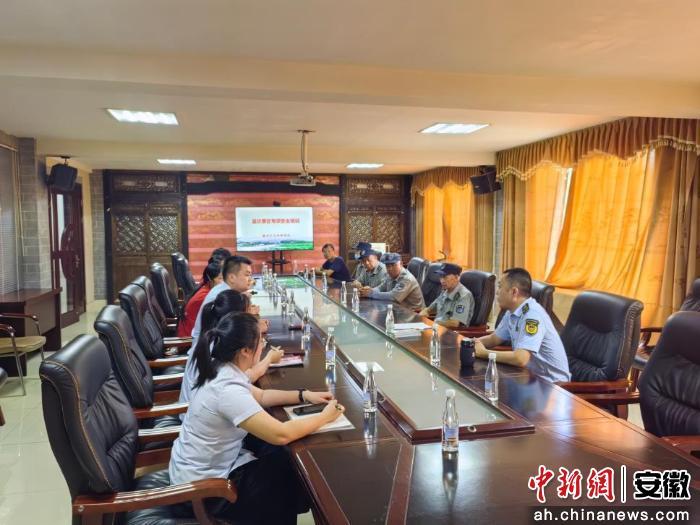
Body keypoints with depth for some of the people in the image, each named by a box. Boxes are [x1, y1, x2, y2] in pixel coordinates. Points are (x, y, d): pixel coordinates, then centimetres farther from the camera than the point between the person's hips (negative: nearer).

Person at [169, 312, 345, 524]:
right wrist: (325, 417, -19)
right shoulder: (228, 389, -34)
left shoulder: (220, 369, -5)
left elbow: (260, 396, 11)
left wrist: (304, 395, 1)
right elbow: (281, 434, -34)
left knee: (284, 458, 15)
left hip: (200, 464, 8)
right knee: (297, 483, 6)